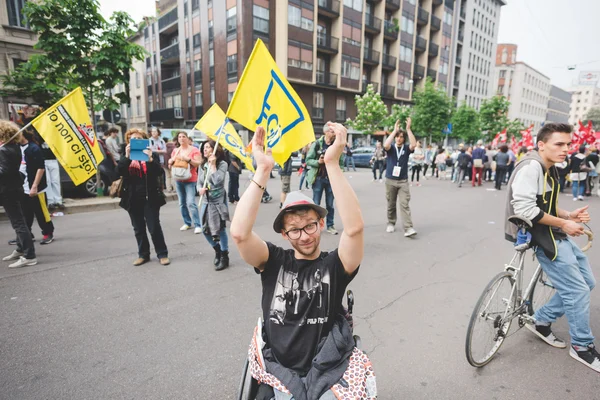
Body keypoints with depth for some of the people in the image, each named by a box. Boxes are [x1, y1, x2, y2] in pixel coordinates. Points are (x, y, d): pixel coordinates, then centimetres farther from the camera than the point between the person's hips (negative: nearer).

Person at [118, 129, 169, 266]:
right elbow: (119, 171, -9)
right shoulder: (126, 157, 9)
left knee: (154, 227, -1)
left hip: (150, 198, -3)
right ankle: (143, 254, 22)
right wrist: (127, 156, -22)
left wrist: (150, 159, -28)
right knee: (138, 229, 10)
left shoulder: (151, 155, 2)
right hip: (133, 199, 3)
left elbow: (159, 172, -12)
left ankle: (162, 254, 10)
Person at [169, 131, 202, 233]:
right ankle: (187, 223, 20)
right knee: (182, 203, 9)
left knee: (191, 203, -15)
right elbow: (170, 165, 16)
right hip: (178, 180, 6)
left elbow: (198, 164, -11)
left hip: (190, 180, -6)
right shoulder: (175, 151, 12)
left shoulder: (194, 150, -3)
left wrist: (188, 159, -23)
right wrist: (172, 161, -5)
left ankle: (197, 225, -11)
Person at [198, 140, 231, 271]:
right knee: (205, 230, 8)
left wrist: (212, 164, -15)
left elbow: (217, 181, -21)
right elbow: (199, 182, 9)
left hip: (218, 201, -5)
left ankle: (224, 257, 15)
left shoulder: (222, 164, -9)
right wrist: (200, 189, -14)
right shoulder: (202, 165, 8)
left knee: (220, 229, -2)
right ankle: (217, 250, 32)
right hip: (206, 201, 6)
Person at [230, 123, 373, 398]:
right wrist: (263, 171, -25)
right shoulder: (274, 261, -3)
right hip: (279, 371, 1)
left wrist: (332, 163, -29)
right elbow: (239, 233, -20)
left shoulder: (334, 265, -5)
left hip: (326, 372, 0)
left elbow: (354, 228, -24)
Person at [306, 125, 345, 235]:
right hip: (318, 178, -2)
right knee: (316, 204, 3)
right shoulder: (317, 144, -5)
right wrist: (318, 162, -19)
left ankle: (330, 226, 22)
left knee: (330, 204, 10)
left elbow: (341, 162, 8)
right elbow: (308, 160, -3)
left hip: (331, 178, 2)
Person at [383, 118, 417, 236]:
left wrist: (408, 128, -20)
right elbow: (385, 145, -23)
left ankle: (408, 228, -12)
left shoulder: (406, 148, 2)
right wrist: (395, 130, -22)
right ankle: (391, 223, 28)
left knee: (404, 204, -8)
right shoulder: (391, 148, 0)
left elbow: (414, 144, -20)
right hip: (390, 180, 1)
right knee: (391, 204, 12)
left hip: (403, 181, 0)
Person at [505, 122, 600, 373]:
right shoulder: (531, 166, -20)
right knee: (578, 291, -2)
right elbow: (525, 208, -28)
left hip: (556, 235, 10)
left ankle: (542, 321, 26)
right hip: (542, 237, -10)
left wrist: (568, 215, 0)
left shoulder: (549, 169, 13)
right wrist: (564, 223, -17)